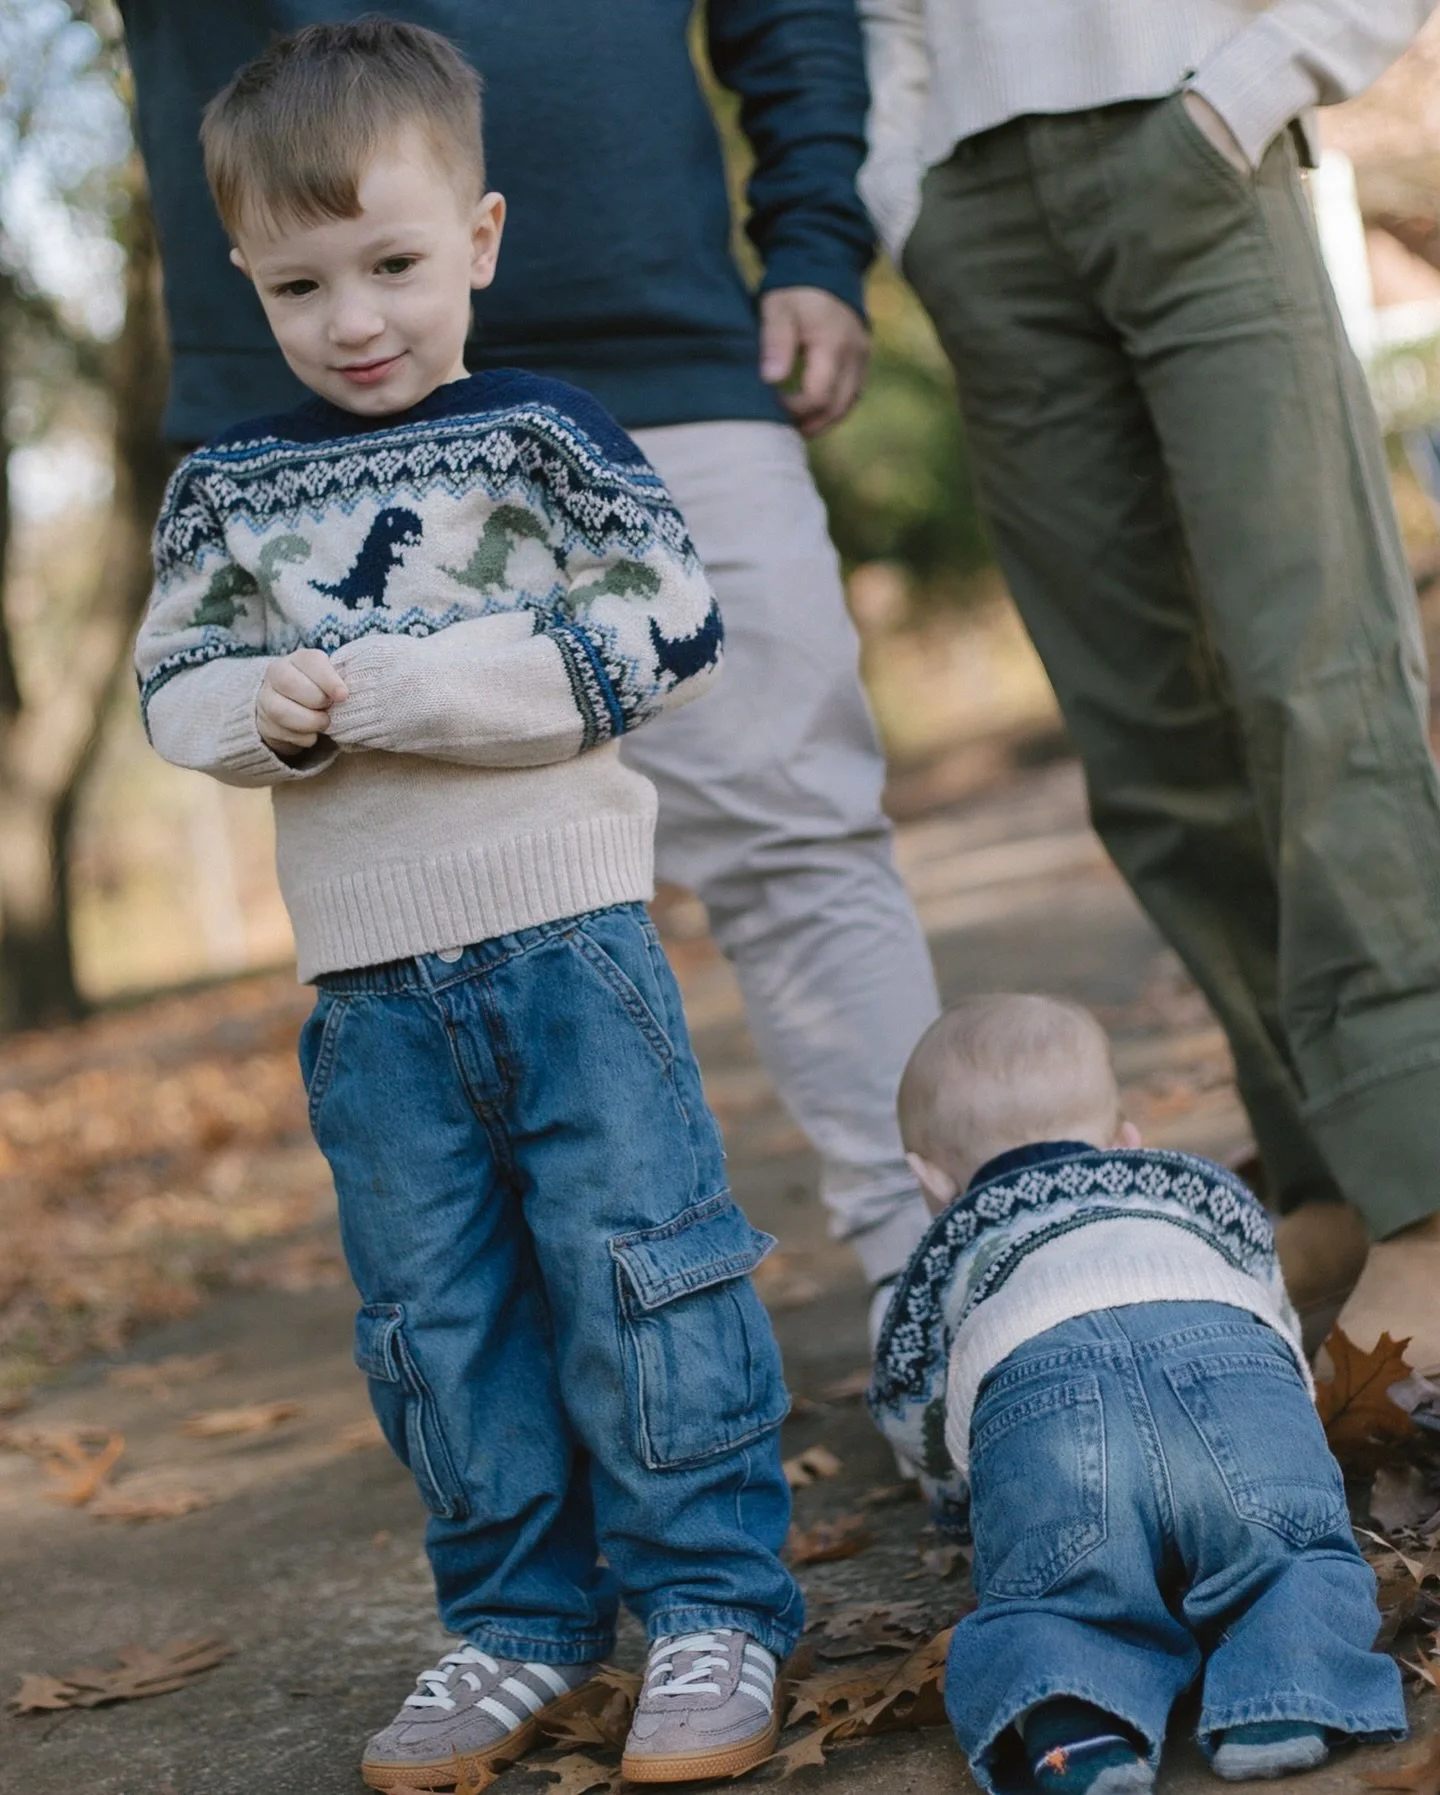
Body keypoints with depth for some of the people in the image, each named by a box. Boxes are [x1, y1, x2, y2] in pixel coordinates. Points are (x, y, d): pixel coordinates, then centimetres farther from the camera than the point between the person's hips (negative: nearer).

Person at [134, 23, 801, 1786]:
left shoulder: (541, 433, -3)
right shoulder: (227, 487, 8)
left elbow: (665, 635, -12)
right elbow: (174, 682, 10)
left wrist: (392, 683, -18)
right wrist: (266, 708, -14)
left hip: (568, 936, -4)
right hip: (370, 981, 4)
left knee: (636, 1263, -2)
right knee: (433, 1316, 10)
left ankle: (713, 1604, 9)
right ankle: (517, 1619, 23)